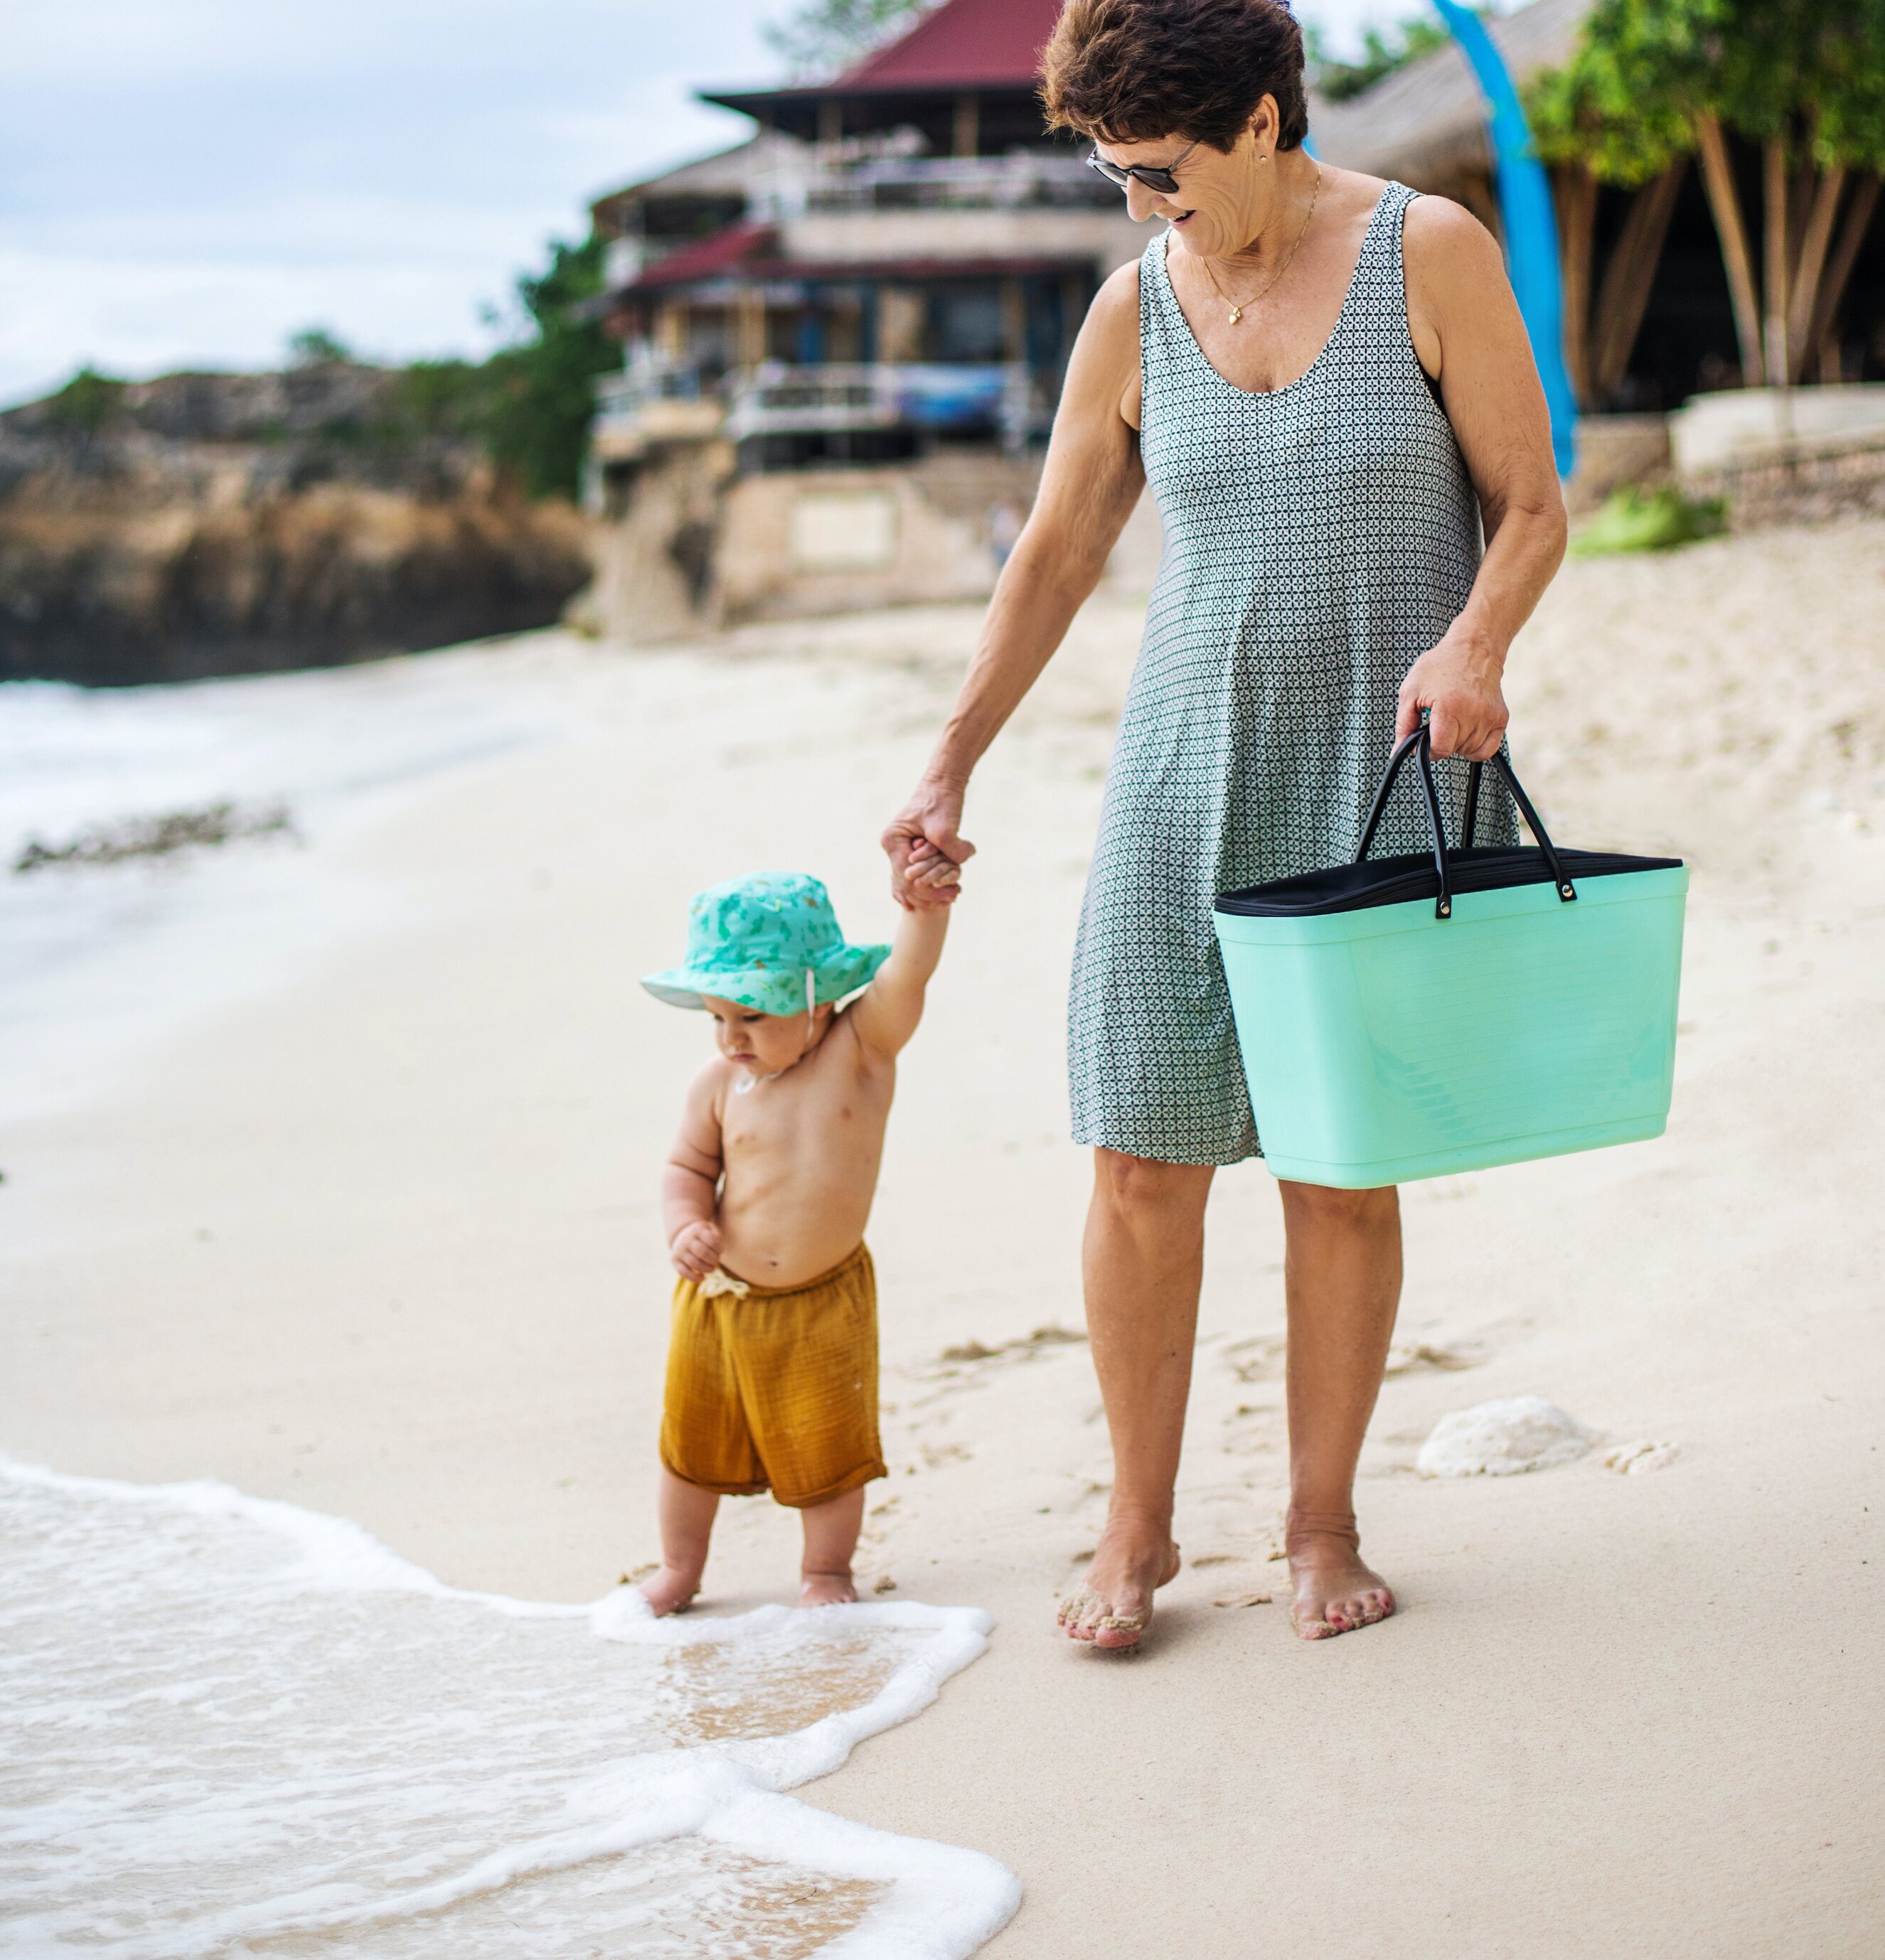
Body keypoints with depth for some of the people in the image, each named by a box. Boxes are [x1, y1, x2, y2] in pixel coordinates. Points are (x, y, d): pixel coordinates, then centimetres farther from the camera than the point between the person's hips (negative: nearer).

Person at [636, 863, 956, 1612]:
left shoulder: (861, 1047, -12)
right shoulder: (719, 1084, -6)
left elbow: (906, 976, -27)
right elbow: (688, 1168, 6)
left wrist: (925, 902, -43)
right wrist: (686, 1226, -14)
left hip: (823, 1302, -2)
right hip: (719, 1297, 2)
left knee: (829, 1445, 7)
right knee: (695, 1439, 13)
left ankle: (826, 1570, 30)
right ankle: (678, 1569, 33)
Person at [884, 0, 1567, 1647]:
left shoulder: (1432, 257, -4)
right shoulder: (1137, 311, 5)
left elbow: (1531, 503, -1)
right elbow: (1057, 555, 12)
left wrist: (1475, 641, -21)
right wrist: (950, 768, 12)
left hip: (1385, 782, -2)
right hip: (1189, 771, 2)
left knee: (1345, 1172, 2)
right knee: (1143, 1163, -2)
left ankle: (1324, 1525, 18)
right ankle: (1138, 1529, 13)